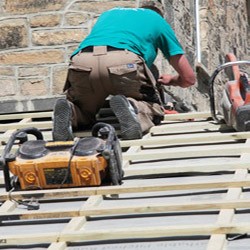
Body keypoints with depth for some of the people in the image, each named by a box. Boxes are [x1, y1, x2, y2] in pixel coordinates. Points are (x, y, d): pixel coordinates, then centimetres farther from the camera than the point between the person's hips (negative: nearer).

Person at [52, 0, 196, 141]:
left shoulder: (109, 13, 42)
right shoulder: (158, 20, 32)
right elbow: (189, 78, 31)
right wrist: (171, 80, 53)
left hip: (81, 65, 3)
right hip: (123, 63, -3)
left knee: (84, 115, 27)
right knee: (154, 109, 19)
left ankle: (70, 112, -9)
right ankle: (132, 108, -16)